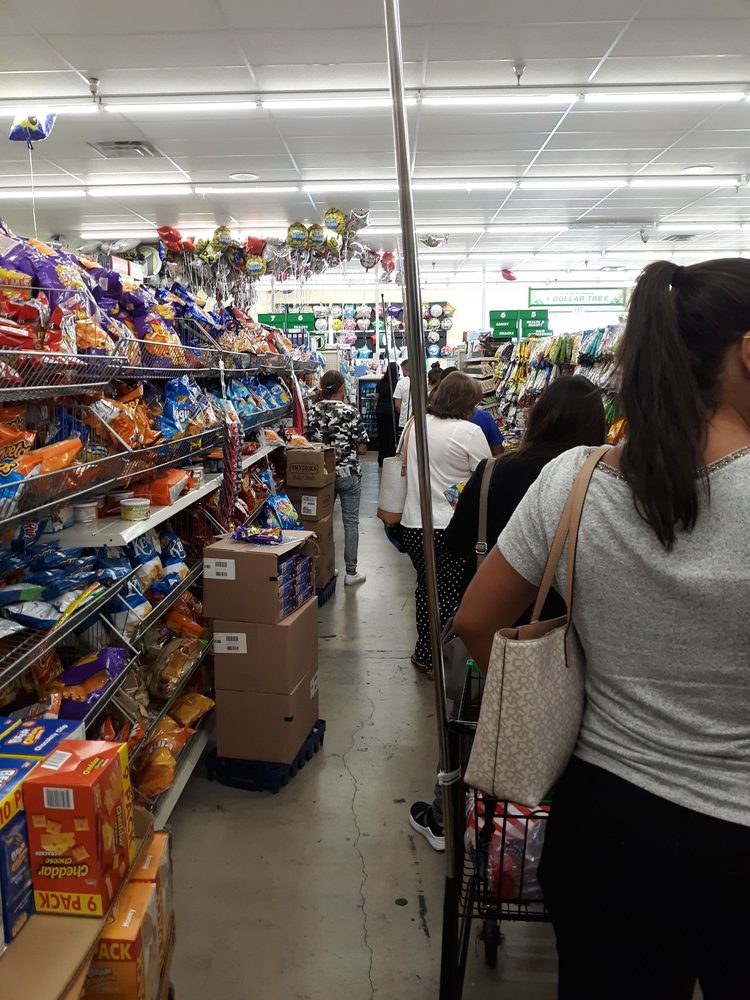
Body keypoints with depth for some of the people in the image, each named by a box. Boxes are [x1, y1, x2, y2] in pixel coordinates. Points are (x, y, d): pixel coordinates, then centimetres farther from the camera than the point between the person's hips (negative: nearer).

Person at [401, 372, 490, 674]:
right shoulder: (469, 432, -13)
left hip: (412, 524, 6)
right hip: (451, 527, -6)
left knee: (425, 587, 20)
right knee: (450, 595, 9)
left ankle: (424, 653, 32)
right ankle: (435, 660, 17)